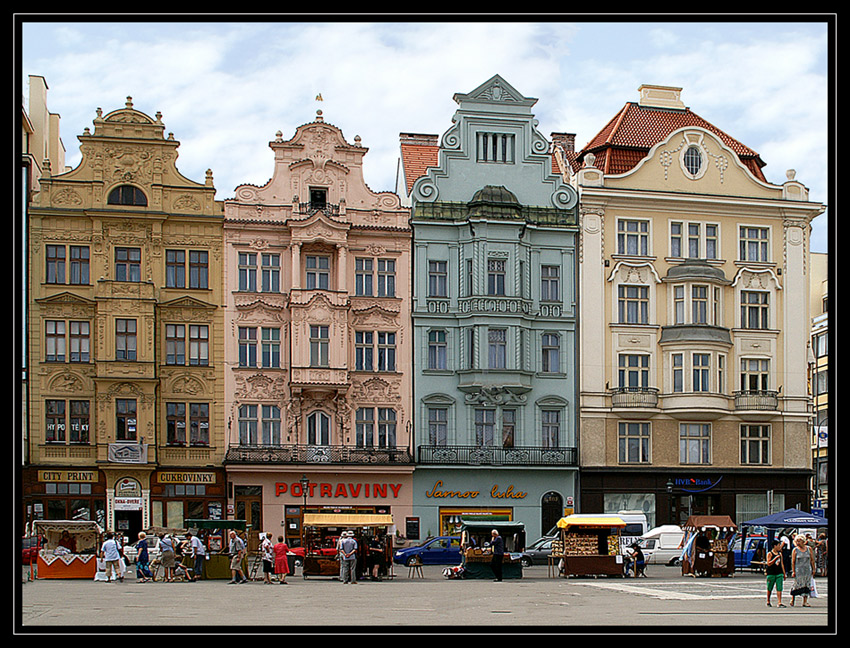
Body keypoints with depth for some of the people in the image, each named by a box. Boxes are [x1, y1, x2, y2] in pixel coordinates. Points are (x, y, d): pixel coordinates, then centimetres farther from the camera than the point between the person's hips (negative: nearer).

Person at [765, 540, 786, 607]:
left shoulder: (780, 554, 11)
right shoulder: (769, 554, -5)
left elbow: (782, 564, 17)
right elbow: (769, 563, -14)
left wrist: (784, 573, 16)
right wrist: (776, 558, -20)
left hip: (779, 573, 4)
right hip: (771, 573, -4)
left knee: (779, 588, -7)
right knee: (769, 589, 7)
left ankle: (779, 603, -11)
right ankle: (768, 602, 24)